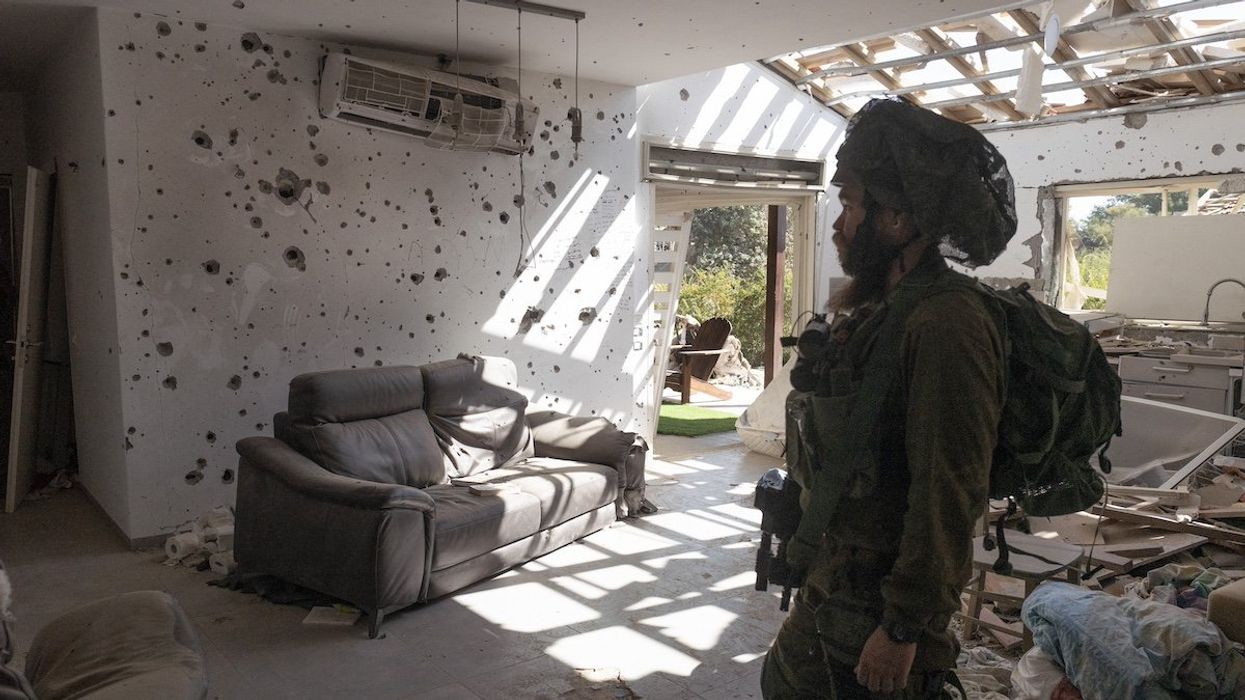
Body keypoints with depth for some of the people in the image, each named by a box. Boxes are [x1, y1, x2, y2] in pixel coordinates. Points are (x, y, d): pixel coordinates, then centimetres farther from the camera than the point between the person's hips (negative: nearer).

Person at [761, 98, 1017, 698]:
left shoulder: (946, 325, -23)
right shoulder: (879, 308, 7)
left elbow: (948, 497, -25)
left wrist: (905, 628, -21)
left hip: (880, 596, -9)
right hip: (830, 578, 9)